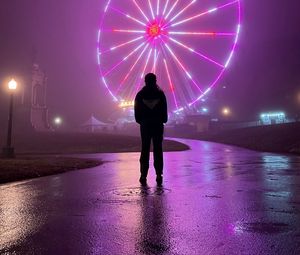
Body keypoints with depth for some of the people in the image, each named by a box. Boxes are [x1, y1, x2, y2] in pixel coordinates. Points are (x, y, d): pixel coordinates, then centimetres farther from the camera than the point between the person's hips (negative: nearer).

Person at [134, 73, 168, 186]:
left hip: (145, 125, 0)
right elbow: (164, 110, 2)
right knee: (158, 150, 3)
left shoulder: (140, 94, 2)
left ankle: (143, 175, 2)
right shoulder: (160, 93, 1)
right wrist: (163, 120, 15)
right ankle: (159, 175, 1)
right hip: (158, 125, 0)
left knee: (145, 150, 4)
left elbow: (137, 110, 3)